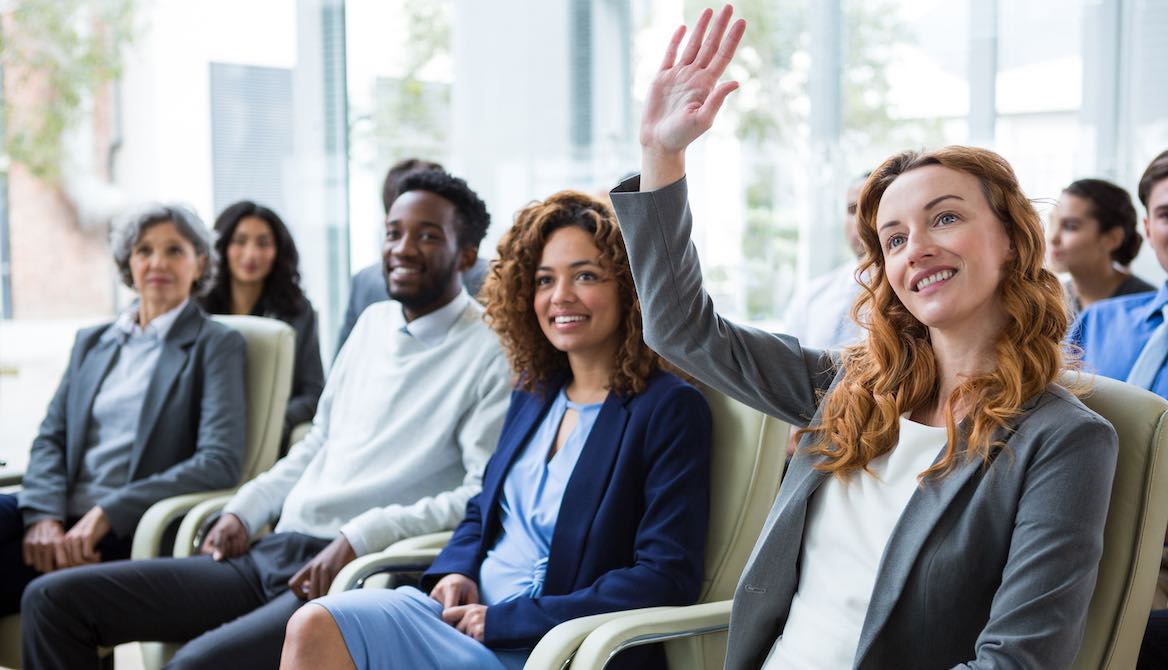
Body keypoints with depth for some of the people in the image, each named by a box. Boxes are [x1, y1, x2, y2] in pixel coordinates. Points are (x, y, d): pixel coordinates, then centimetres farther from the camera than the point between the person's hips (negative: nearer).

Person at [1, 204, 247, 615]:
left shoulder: (217, 346, 4)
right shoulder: (91, 342, 22)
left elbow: (220, 462, -9)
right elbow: (50, 437, 12)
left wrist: (106, 513, -16)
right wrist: (43, 516, -9)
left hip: (127, 534, -5)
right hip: (61, 518, 5)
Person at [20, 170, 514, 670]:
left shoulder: (490, 352, -5)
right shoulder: (373, 322, 19)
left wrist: (363, 536, -23)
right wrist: (245, 511, 10)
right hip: (270, 554, 8)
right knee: (53, 599, 0)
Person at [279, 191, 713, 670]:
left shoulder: (671, 410, -8)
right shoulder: (534, 389, 14)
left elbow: (667, 578, -15)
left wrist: (505, 619, -16)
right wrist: (457, 570, 0)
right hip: (470, 608, 7)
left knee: (318, 629, -22)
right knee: (313, 628, -20)